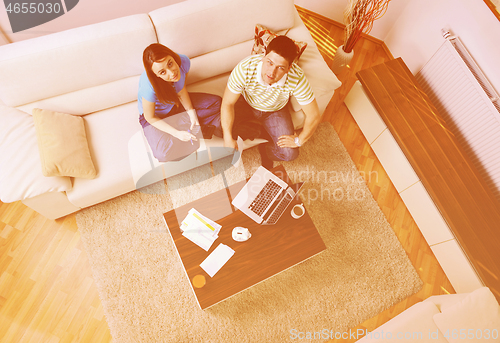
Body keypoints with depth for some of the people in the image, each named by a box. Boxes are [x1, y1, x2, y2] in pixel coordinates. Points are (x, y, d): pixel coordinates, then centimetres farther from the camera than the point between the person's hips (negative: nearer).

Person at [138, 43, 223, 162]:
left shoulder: (183, 62, -26)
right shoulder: (149, 87, -40)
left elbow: (182, 90, -7)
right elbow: (150, 118, -23)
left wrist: (192, 113, -18)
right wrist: (177, 133, -28)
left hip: (176, 103, 4)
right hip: (156, 115, -4)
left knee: (216, 102, -5)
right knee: (163, 154, -29)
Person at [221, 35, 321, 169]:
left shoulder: (297, 79, -37)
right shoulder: (245, 68, -37)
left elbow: (314, 116, -25)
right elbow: (228, 103, -25)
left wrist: (299, 140, -15)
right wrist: (228, 138, -27)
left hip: (275, 110, 0)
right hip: (246, 103, 0)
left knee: (289, 153, -14)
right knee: (220, 128, -25)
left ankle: (265, 149, 22)